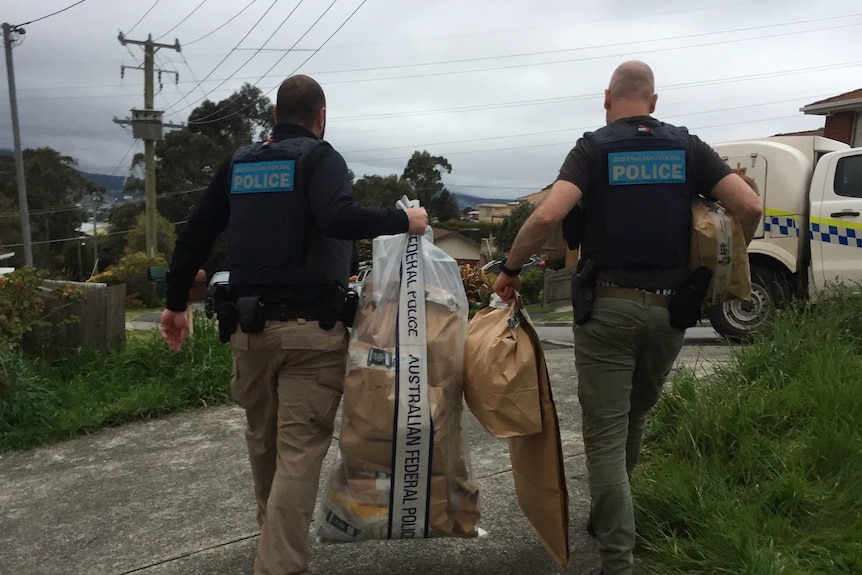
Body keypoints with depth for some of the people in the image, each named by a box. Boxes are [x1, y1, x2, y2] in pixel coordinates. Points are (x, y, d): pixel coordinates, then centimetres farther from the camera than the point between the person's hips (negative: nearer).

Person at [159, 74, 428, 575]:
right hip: (310, 327, -6)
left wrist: (175, 303, 21)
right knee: (300, 448, -2)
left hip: (250, 326, 6)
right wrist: (403, 220, -10)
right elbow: (339, 219, -23)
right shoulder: (319, 157, -3)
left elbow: (195, 236, 13)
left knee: (264, 442, 20)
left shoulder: (238, 164, 14)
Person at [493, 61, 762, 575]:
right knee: (635, 419, 23)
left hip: (609, 306, -4)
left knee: (606, 434, 3)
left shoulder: (594, 148, -3)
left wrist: (511, 269, -6)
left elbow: (547, 217, -19)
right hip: (669, 308, 4)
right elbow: (751, 206, -3)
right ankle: (608, 519, 40)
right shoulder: (688, 147, 6)